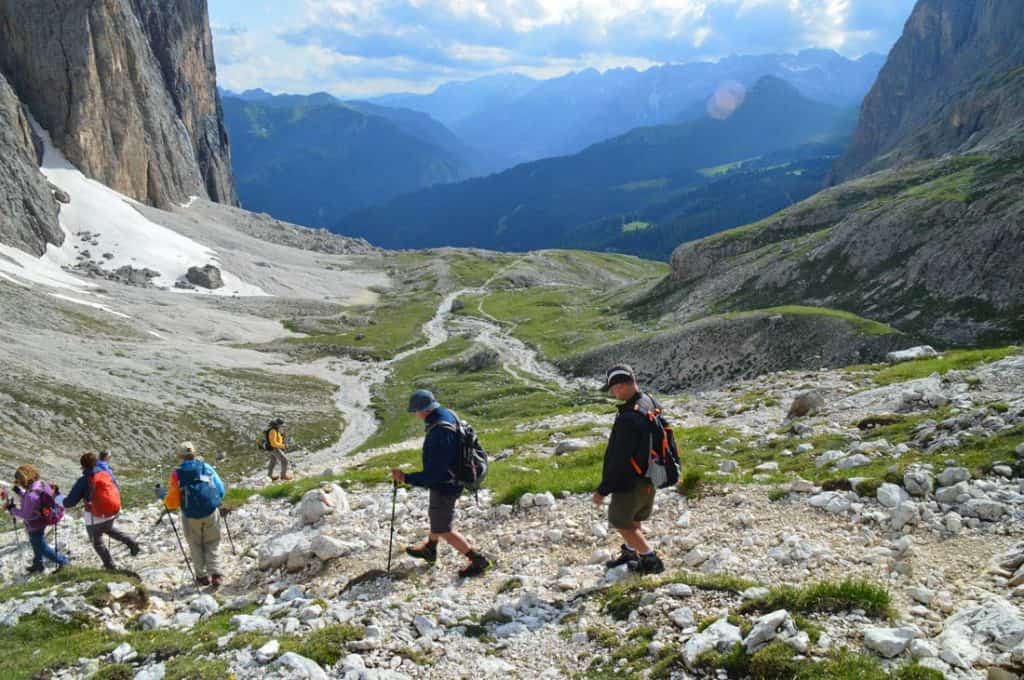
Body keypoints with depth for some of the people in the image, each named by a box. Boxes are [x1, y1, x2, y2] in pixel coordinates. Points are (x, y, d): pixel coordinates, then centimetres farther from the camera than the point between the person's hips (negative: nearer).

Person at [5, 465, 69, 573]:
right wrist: (20, 492, 3)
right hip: (41, 521, 9)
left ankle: (63, 560, 23)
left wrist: (12, 509, -14)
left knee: (43, 548, 12)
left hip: (35, 526, -9)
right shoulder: (41, 484, -10)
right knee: (36, 545, 30)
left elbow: (26, 515, -26)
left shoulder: (31, 495, -37)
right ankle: (38, 565, 50)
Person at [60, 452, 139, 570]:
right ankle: (133, 544, 19)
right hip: (113, 513, 5)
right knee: (109, 529, 34)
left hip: (95, 518, -5)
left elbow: (70, 502, -11)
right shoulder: (107, 474, -1)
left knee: (97, 542, 19)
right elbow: (117, 492, 9)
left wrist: (58, 499, 8)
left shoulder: (84, 481, -15)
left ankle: (109, 564, 25)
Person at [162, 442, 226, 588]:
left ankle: (202, 576, 18)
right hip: (211, 512, 1)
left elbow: (172, 501, -7)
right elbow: (220, 489, 2)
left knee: (196, 545, 18)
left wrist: (167, 503, 16)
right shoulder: (207, 467, 0)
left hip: (191, 516, -1)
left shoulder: (177, 473, -6)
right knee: (212, 544, 14)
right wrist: (216, 502, 22)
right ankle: (215, 574, 0)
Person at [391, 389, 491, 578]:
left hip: (444, 486, -10)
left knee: (443, 529, 5)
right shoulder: (448, 415, -4)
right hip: (449, 480, 10)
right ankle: (429, 549, 52)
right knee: (434, 514, 29)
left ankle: (478, 560, 12)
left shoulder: (439, 433, -34)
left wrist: (406, 478, -24)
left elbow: (433, 474, -31)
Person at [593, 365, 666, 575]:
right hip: (650, 477, 9)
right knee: (634, 519, 25)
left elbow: (618, 459, -27)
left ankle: (651, 560, 14)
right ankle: (630, 554, 42)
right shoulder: (650, 403, -1)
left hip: (631, 482, -9)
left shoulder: (628, 418, -31)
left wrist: (603, 490, -18)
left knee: (621, 523, 10)